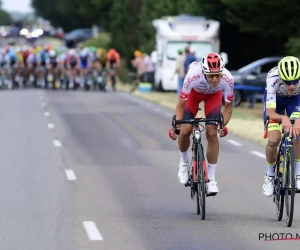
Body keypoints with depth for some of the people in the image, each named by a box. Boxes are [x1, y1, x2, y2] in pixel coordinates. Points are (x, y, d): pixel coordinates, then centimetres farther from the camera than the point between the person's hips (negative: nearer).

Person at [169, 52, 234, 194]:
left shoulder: (227, 80, -38)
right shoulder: (193, 76, -42)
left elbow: (228, 106, -19)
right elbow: (181, 105, -30)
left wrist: (223, 125, -32)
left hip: (213, 95, 1)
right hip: (194, 92, -1)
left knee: (212, 133, -13)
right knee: (185, 130, -15)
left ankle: (211, 179, -3)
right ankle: (184, 163, 17)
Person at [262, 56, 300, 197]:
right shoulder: (273, 78, -40)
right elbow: (270, 112, -41)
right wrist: (284, 118, -62)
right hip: (275, 98, -1)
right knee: (273, 140, -18)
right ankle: (270, 175, 9)